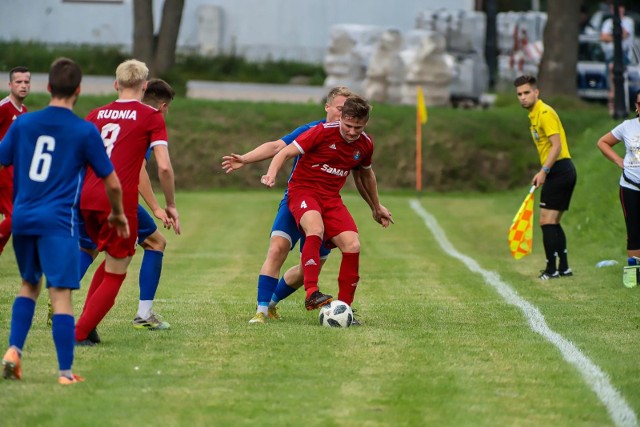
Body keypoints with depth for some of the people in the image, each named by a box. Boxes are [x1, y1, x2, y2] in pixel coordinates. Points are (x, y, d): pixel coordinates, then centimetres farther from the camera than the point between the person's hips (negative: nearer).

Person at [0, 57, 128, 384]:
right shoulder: (85, 132, -3)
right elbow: (111, 183, 2)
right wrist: (118, 215, 21)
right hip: (58, 222, -4)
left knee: (29, 284, 22)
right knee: (61, 294, -6)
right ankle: (66, 371, -8)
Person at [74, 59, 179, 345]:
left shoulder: (96, 114, 14)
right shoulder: (151, 117, 2)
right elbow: (164, 167, -6)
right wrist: (170, 205, 5)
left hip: (88, 198, 5)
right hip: (120, 202, -5)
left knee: (112, 260, 26)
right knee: (115, 275, 8)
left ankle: (85, 324, 19)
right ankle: (80, 333, 1)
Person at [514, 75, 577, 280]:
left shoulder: (545, 113, -13)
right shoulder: (534, 115, 17)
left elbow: (556, 145, -21)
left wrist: (544, 171, -27)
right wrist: (544, 173, 19)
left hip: (559, 169, -10)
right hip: (564, 171, 10)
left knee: (547, 221, -10)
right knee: (553, 223, 13)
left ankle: (552, 269, -9)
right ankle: (564, 267, 15)